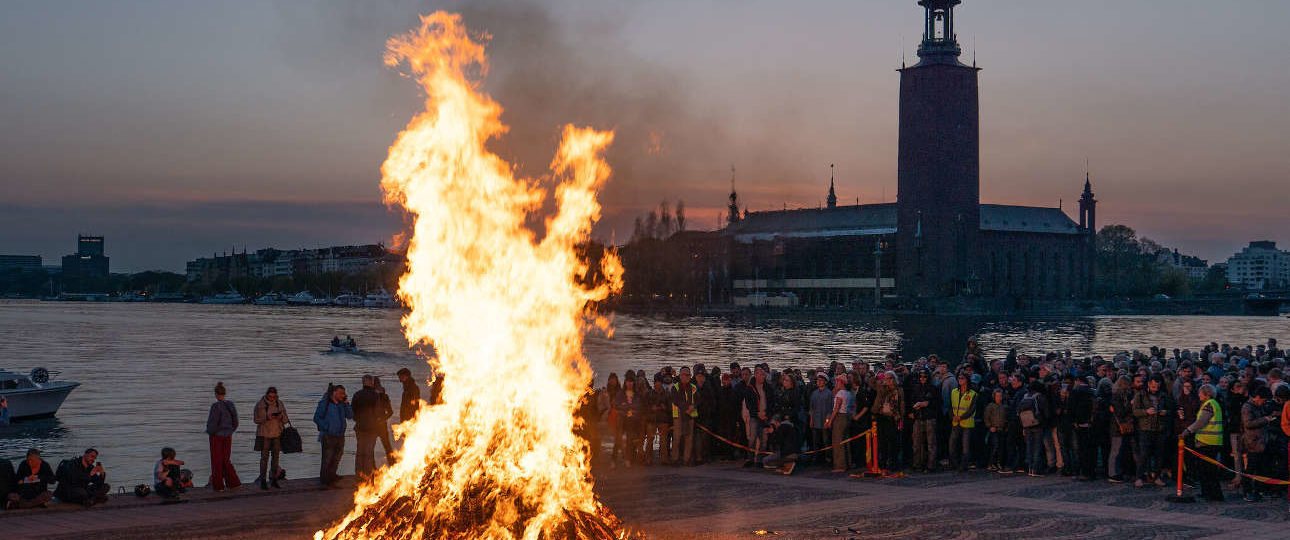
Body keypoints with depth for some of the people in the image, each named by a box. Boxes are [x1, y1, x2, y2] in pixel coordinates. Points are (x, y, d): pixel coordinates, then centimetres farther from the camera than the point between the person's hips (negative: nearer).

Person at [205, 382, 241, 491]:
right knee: (226, 460, 16)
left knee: (217, 461, 5)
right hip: (228, 436, 6)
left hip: (217, 436, -6)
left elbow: (213, 423, -18)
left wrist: (209, 432, 0)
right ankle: (234, 482, 10)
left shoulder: (216, 406, -18)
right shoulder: (231, 405, 2)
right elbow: (235, 423, 9)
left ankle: (218, 485, 10)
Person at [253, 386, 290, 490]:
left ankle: (274, 479, 12)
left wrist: (281, 417, -16)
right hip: (264, 434, -3)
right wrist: (267, 418, -19)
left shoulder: (279, 404, 4)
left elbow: (285, 420, 7)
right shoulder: (260, 405, -4)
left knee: (275, 456, 5)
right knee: (264, 457, -6)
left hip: (277, 434, 3)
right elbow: (256, 420, -3)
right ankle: (263, 481, -3)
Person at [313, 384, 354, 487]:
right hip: (328, 436, -6)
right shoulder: (325, 403, -7)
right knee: (327, 459, -5)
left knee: (336, 459, 14)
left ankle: (331, 478, 29)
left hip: (340, 436, 6)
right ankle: (324, 481, 5)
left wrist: (346, 403, -5)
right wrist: (326, 428, -12)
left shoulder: (342, 404, 9)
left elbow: (350, 415, 4)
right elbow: (316, 418, -5)